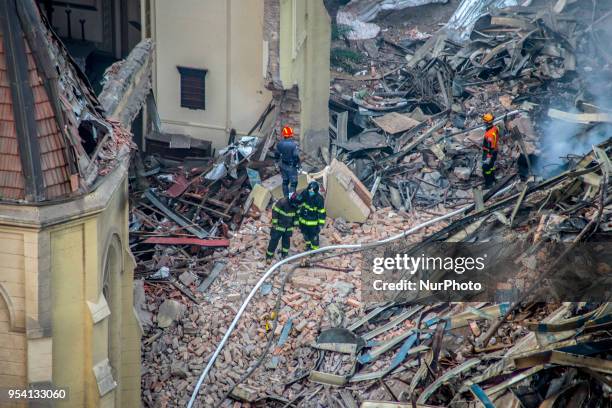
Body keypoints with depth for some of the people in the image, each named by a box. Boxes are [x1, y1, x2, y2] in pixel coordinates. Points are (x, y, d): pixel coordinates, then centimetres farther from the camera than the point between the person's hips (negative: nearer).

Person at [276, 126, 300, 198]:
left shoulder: (280, 144, -8)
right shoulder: (293, 145, -23)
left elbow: (277, 155, 4)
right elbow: (296, 156, -20)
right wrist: (298, 166, -8)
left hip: (283, 166, 5)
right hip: (292, 166, -5)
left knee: (285, 181, 20)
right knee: (293, 183, 5)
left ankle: (286, 197, 31)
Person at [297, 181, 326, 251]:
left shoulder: (319, 199, -27)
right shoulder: (305, 193, -18)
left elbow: (321, 212, -18)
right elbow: (298, 201, 1)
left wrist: (321, 223, -14)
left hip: (313, 222, -5)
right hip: (303, 219, 5)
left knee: (313, 236, 12)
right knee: (305, 234, 26)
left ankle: (314, 248, 39)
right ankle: (308, 245, 54)